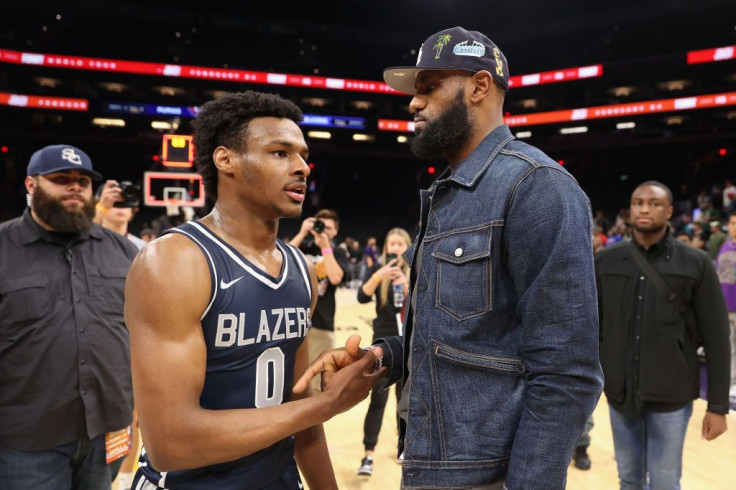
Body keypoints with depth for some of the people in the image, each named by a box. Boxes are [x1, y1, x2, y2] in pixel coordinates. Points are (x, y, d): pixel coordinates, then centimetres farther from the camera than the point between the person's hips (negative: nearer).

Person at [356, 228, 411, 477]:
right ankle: (368, 455, -3)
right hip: (384, 340, -2)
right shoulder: (378, 269, -1)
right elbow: (362, 297, -16)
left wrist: (405, 284, -26)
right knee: (378, 398, -7)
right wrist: (379, 275, -30)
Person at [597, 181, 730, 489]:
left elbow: (716, 337, -4)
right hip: (619, 394, 2)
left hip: (671, 396, -2)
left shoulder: (696, 264, -5)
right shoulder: (606, 261, 0)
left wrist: (718, 406, -4)